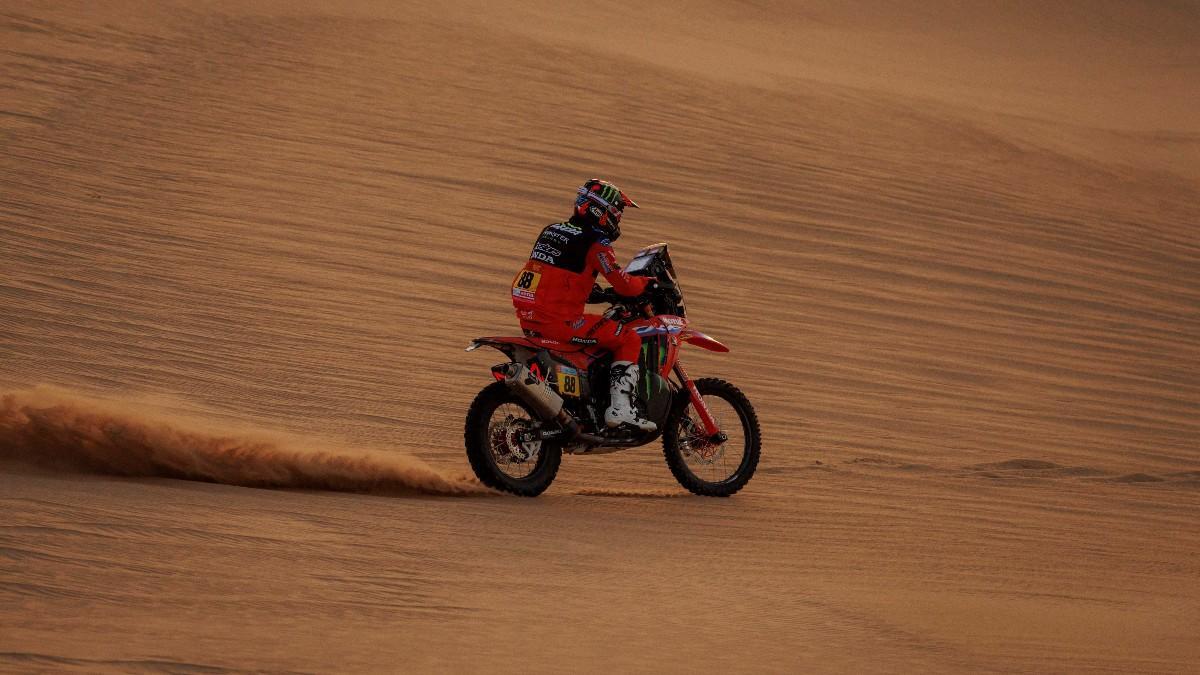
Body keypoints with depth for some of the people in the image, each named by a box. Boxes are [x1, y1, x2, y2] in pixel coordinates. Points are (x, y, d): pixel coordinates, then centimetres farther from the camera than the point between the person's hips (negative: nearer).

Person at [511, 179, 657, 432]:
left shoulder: (550, 231, 15)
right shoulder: (595, 245, -10)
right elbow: (624, 286, -11)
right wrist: (646, 283, 9)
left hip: (528, 318, 9)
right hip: (561, 320, -8)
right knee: (629, 340, 0)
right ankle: (621, 407, -10)